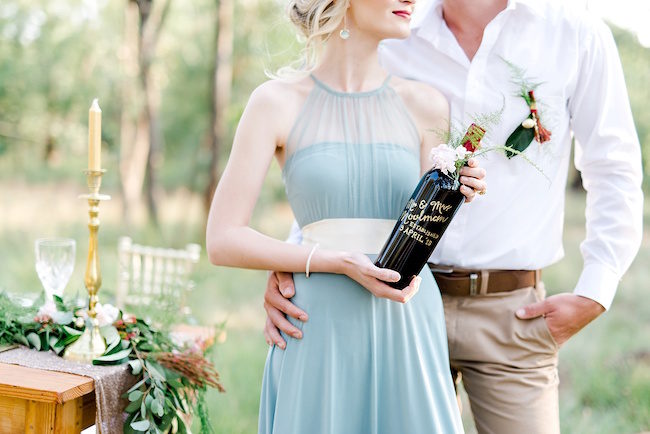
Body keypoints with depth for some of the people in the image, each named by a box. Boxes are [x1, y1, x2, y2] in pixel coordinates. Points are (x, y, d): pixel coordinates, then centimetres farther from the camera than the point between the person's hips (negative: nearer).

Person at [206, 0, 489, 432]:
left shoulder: (424, 105, 6)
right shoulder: (277, 102, -1)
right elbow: (223, 241, -5)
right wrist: (340, 263, -14)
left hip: (408, 332, 2)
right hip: (322, 334, -2)